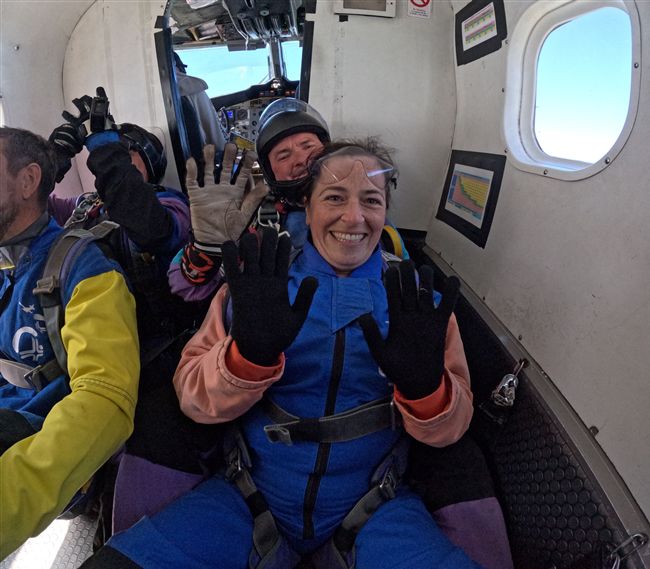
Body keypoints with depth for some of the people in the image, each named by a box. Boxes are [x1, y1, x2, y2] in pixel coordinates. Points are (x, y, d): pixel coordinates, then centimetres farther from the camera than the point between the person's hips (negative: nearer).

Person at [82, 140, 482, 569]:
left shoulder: (415, 298, -1)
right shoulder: (257, 286, -1)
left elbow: (451, 428, -4)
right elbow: (193, 399, -8)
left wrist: (423, 385, -27)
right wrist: (248, 355, -29)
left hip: (374, 510, 0)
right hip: (253, 497, 1)